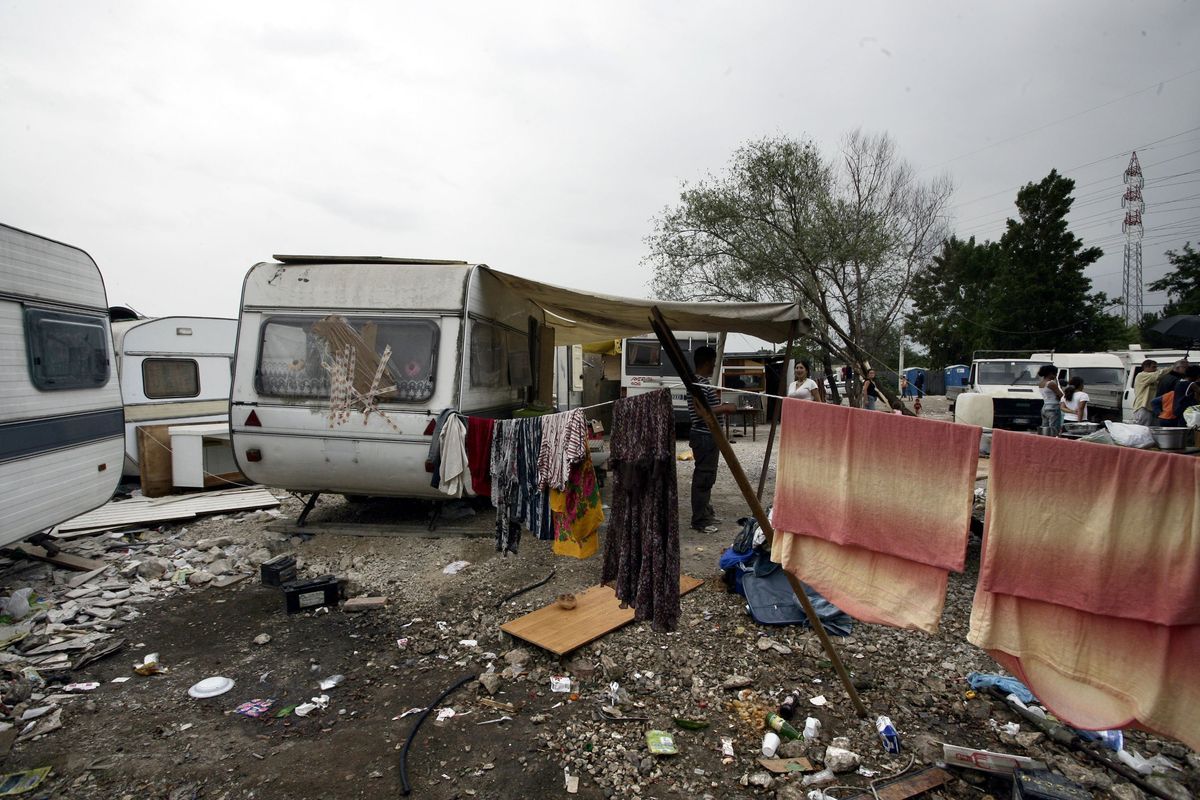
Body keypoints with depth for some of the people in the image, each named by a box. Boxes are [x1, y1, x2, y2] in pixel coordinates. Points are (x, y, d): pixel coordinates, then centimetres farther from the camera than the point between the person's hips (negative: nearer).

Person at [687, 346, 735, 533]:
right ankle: (699, 520, 2)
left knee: (706, 476, 18)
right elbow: (700, 411, -26)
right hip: (704, 437, -11)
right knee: (703, 478, -5)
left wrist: (722, 408, 13)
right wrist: (724, 408, -18)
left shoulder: (703, 381, 15)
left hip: (708, 435, 11)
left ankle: (706, 513, 29)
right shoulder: (700, 383, -17)